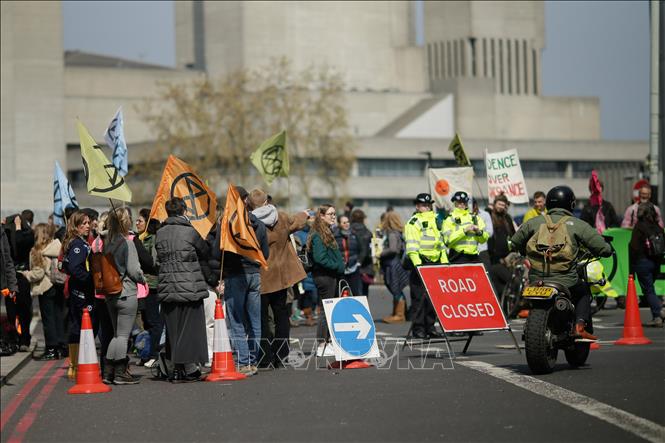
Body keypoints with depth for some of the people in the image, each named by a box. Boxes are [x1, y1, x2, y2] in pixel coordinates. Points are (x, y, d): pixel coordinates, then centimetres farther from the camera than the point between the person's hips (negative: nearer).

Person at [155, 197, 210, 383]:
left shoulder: (160, 234, 3)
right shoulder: (190, 232, -8)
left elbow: (159, 258, 8)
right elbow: (205, 253, 6)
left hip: (167, 289, 4)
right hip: (190, 288, -4)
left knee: (172, 329, 10)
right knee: (189, 328, 3)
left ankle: (173, 369, 10)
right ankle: (189, 368, 4)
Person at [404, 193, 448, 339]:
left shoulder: (435, 221, 19)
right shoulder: (413, 223, -5)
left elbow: (441, 243, 23)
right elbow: (411, 246, -14)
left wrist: (445, 262, 15)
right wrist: (417, 264, -24)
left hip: (435, 263, 7)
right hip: (420, 263, -7)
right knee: (419, 297, -7)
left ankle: (430, 326, 15)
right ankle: (418, 328, -4)